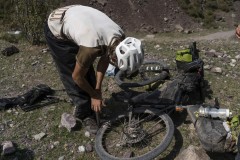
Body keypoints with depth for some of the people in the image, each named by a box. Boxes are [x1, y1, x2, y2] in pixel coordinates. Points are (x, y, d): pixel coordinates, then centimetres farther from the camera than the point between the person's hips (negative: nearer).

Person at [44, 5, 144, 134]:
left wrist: (98, 89, 0)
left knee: (88, 73, 7)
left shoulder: (120, 37, -19)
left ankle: (82, 106, 26)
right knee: (71, 76, -6)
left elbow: (104, 59, 0)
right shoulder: (92, 47, -39)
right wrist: (95, 95, -7)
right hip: (56, 30, -6)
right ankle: (86, 115, 10)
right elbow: (77, 76, -22)